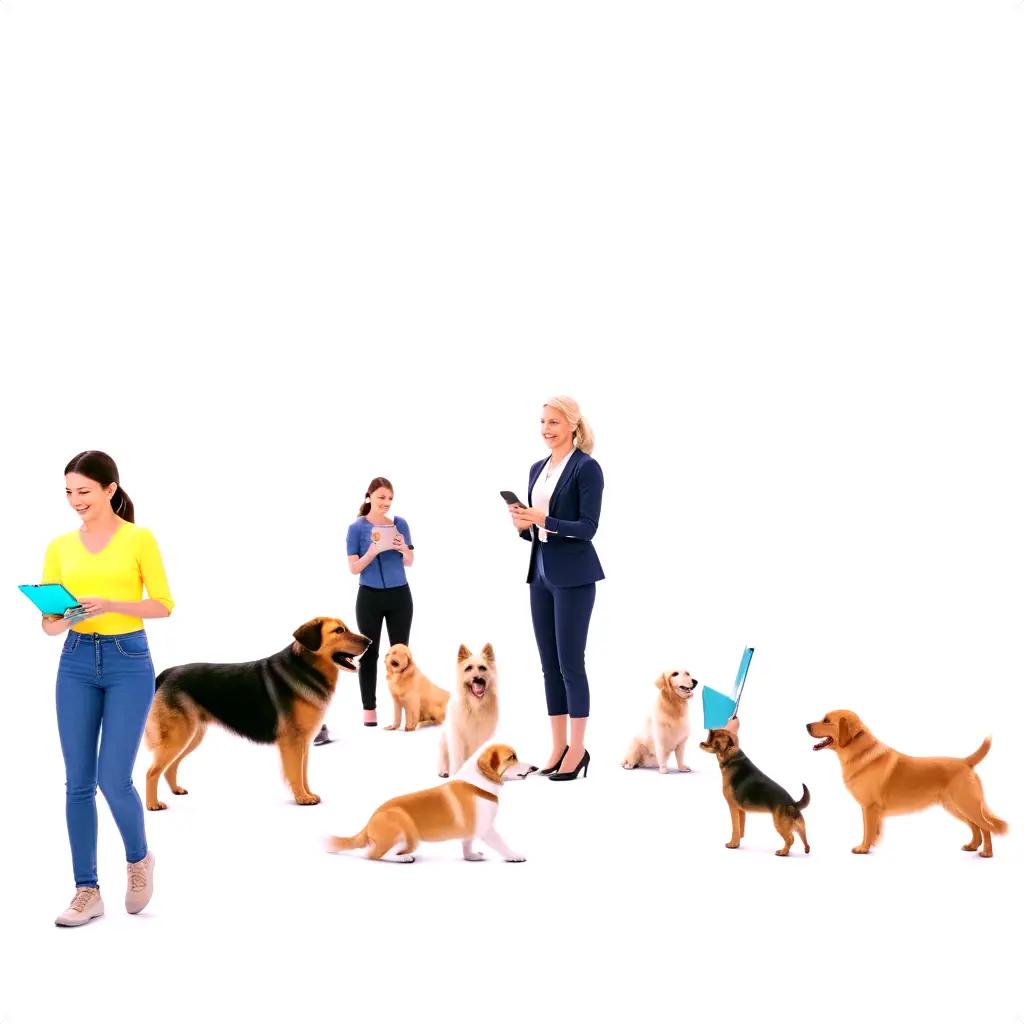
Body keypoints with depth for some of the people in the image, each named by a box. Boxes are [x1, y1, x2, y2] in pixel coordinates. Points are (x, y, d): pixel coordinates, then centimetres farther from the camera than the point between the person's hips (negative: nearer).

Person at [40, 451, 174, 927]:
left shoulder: (139, 539, -3)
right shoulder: (60, 546, 8)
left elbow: (164, 604, -6)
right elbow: (48, 617, 8)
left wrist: (112, 605, -21)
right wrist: (56, 621, -16)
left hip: (129, 662, -4)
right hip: (76, 662, 4)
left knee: (114, 778, -7)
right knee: (79, 781, 4)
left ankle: (138, 859, 22)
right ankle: (87, 890, 14)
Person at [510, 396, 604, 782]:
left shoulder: (587, 468, -9)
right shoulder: (537, 468, 14)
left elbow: (588, 528, -15)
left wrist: (543, 520, -24)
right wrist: (523, 525, -6)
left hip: (573, 576, -8)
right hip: (541, 572, 8)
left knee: (570, 661, -4)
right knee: (549, 663, 9)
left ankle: (577, 749, 6)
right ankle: (558, 746, 17)